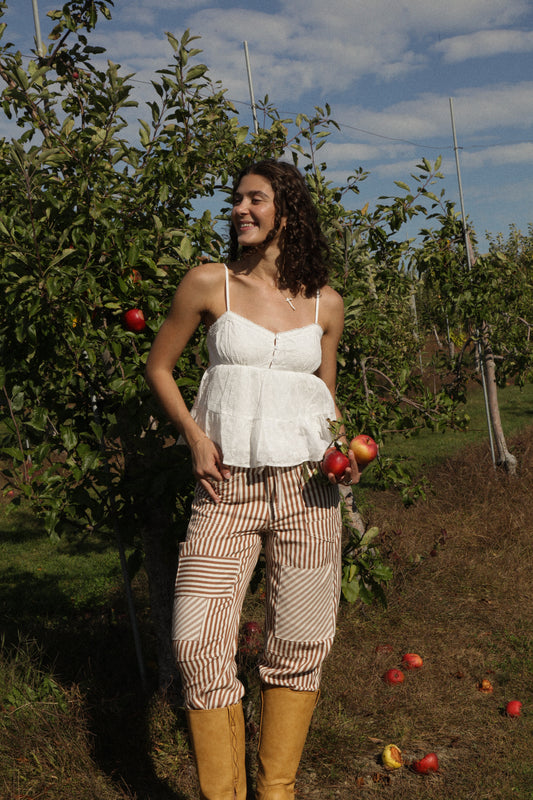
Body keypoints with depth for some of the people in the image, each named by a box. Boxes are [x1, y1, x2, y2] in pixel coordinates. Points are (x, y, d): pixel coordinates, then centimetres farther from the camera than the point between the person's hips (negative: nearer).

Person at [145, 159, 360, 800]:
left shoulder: (325, 304, 8)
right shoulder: (209, 284, 1)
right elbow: (158, 367, 9)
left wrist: (343, 452, -1)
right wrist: (195, 437, -5)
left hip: (306, 487, 2)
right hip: (226, 488, -2)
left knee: (299, 644, 6)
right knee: (198, 644, -9)